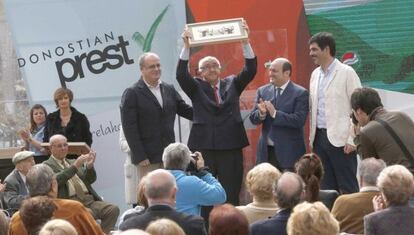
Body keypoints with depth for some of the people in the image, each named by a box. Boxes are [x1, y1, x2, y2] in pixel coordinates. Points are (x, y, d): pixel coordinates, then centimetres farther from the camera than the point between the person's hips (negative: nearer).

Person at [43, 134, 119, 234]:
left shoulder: (73, 162, 24)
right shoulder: (47, 165, 8)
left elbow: (90, 180, 15)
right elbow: (56, 180, -13)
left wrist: (90, 166, -5)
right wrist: (75, 166, -19)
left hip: (89, 200, 6)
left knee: (113, 209, -18)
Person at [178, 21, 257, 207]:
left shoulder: (232, 84, 13)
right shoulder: (196, 88, 7)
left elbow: (250, 70, 2)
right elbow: (181, 75, -8)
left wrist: (245, 42, -9)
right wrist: (186, 46, -18)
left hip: (230, 146, 2)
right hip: (204, 147, -1)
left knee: (231, 196, 3)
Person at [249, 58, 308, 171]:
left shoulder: (300, 93, -5)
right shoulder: (263, 91, 10)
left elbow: (299, 120, -16)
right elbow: (253, 118, 9)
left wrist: (275, 113, -22)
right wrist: (261, 113, -14)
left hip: (289, 153, -4)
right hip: (266, 152, 4)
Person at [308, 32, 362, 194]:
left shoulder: (346, 73, -6)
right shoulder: (315, 74, 13)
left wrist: (352, 139, -13)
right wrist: (312, 137, 12)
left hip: (340, 138, -6)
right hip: (320, 137, 6)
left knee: (347, 187, -3)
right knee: (326, 186, 9)